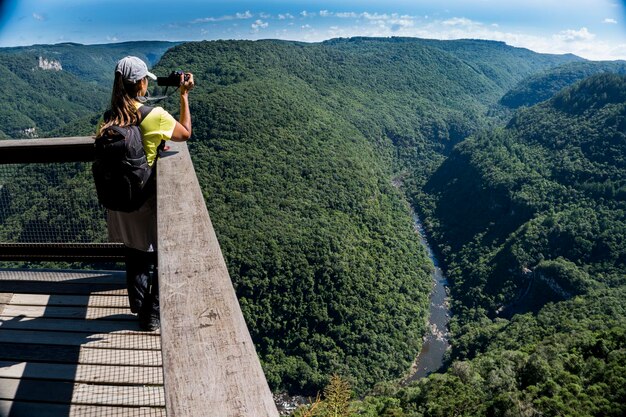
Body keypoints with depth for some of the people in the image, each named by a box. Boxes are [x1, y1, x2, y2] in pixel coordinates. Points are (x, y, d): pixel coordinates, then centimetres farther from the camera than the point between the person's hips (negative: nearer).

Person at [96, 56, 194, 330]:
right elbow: (185, 134, -1)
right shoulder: (156, 115, -19)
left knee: (134, 255, 20)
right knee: (158, 257, 14)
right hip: (149, 199, -5)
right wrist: (184, 95, 3)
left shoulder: (108, 119, -4)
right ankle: (153, 315, 24)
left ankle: (140, 311, 34)